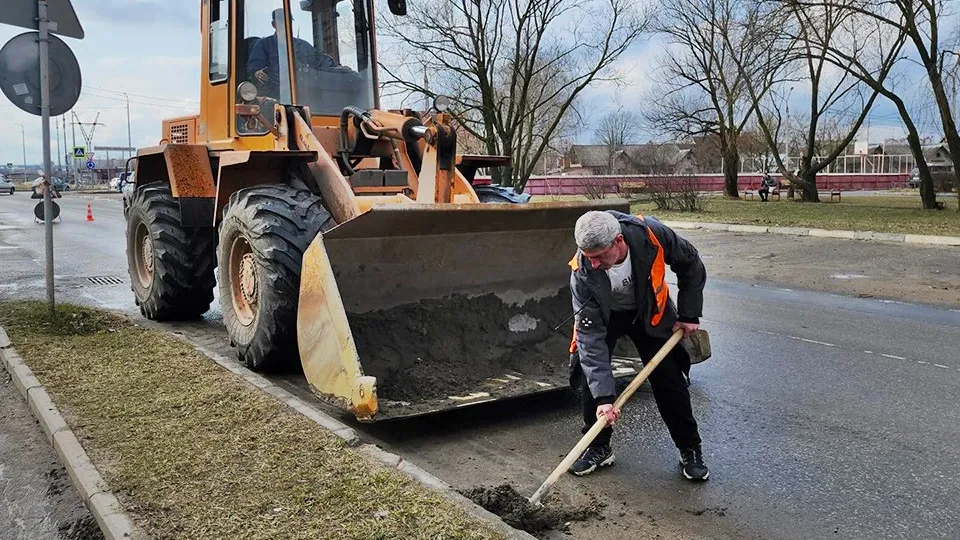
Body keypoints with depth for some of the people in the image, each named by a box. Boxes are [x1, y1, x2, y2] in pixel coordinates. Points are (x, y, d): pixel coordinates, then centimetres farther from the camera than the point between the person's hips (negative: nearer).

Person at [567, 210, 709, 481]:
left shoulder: (652, 234, -35)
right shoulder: (583, 273, -36)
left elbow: (691, 265, -13)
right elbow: (591, 335, -34)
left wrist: (689, 314, -10)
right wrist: (603, 396, -38)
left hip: (650, 312, 1)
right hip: (603, 315, 0)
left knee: (670, 380, -2)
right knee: (588, 371, -13)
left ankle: (690, 449, 17)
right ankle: (598, 448, 6)